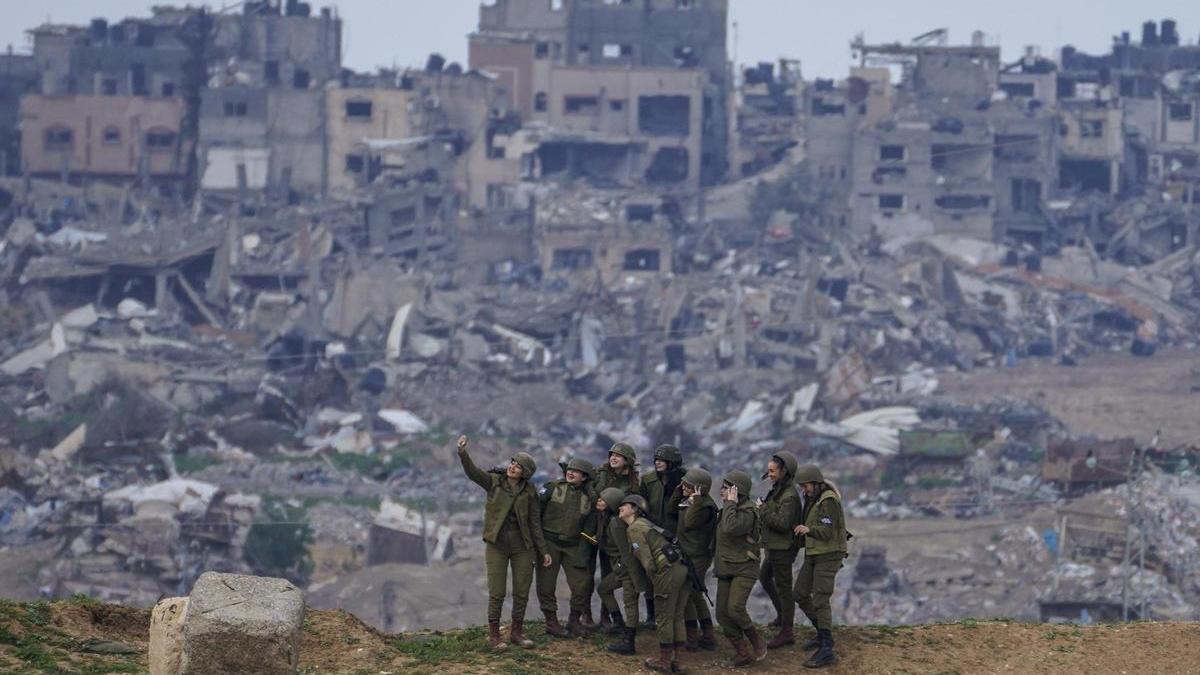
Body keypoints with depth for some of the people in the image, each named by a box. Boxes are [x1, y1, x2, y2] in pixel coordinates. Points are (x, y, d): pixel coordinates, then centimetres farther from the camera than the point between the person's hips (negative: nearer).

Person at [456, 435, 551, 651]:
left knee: (522, 592, 4)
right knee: (496, 593, -4)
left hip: (522, 546, 2)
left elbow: (535, 523, 6)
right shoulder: (494, 482, 0)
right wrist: (462, 452, -33)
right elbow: (472, 471, -15)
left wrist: (543, 550, 4)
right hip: (497, 545, -2)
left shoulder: (529, 492, 4)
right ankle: (493, 635, 5)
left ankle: (516, 632, 18)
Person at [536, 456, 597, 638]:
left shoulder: (589, 498, 5)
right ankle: (551, 621, 13)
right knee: (546, 585, 1)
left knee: (582, 585, -1)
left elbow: (588, 528, 6)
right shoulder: (552, 488, -2)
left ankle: (574, 620, 18)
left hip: (572, 546, 2)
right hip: (549, 543, -2)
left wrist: (582, 554, -2)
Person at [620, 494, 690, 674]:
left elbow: (646, 558, -11)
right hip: (681, 567, 9)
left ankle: (664, 661, 6)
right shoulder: (644, 523, 24)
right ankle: (675, 660, 16)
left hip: (667, 570, -9)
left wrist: (653, 576, 0)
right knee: (677, 617, 12)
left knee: (664, 618, 1)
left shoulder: (635, 528, -5)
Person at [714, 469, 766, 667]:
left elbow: (730, 528, -35)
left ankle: (757, 642, -2)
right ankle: (743, 654, 7)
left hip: (744, 569, -9)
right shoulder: (728, 510, 10)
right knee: (722, 614, 0)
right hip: (725, 569, 9)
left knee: (735, 609, -23)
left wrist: (730, 503, -26)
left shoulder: (747, 513, -17)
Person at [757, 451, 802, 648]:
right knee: (764, 578, 26)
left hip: (783, 548, -11)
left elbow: (782, 523, -29)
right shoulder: (779, 490, 7)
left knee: (783, 587, -4)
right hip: (774, 546, 11)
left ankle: (787, 631, 3)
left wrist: (763, 509, -22)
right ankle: (782, 614, 41)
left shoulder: (789, 496, -22)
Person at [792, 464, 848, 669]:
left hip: (829, 556, -10)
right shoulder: (813, 498, 9)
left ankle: (826, 650, -17)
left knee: (819, 600, -15)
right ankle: (823, 634, 30)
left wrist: (808, 530, -44)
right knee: (801, 595, 14)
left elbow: (826, 533, -28)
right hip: (814, 554, 10)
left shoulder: (828, 501, -21)